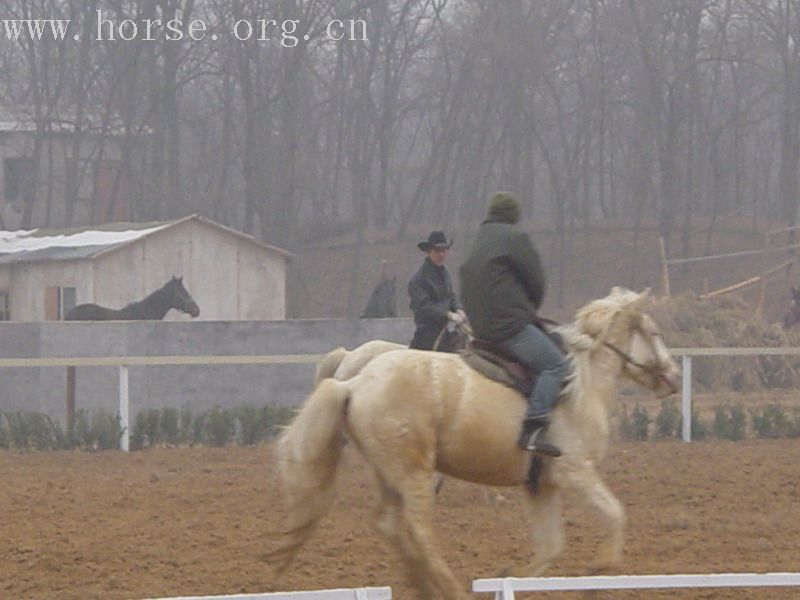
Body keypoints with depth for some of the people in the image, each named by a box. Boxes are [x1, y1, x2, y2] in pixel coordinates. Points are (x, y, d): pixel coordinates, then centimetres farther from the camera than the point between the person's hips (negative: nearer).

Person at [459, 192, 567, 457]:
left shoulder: (478, 242, 23)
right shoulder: (515, 237, -4)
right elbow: (536, 281, -3)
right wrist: (529, 309, 17)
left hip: (483, 328, 10)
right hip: (511, 323, -10)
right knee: (555, 365, -15)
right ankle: (533, 428, -31)